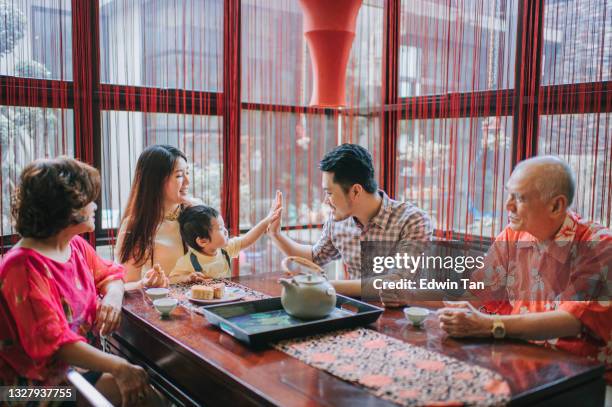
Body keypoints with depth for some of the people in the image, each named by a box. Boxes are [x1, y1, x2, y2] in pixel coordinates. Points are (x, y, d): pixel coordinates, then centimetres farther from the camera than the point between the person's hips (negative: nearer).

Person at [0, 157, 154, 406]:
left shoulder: (77, 246, 2)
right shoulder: (25, 267, -24)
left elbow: (109, 273, 18)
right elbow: (53, 340, -31)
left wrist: (113, 296, -8)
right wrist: (118, 367, -40)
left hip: (83, 357, 8)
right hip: (44, 379, -8)